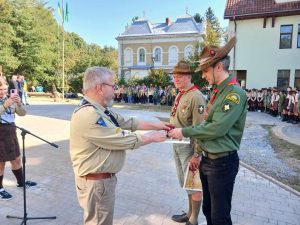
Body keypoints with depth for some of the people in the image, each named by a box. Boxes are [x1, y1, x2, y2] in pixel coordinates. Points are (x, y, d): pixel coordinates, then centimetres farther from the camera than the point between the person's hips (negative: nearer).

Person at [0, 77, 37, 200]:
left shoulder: (10, 100, 5)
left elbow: (22, 113, -2)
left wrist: (19, 103, -19)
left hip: (11, 133, 5)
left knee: (16, 159, 16)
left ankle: (21, 182, 34)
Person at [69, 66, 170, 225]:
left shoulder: (99, 110, 5)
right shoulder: (88, 115, -27)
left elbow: (127, 122, 11)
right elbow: (124, 140, -23)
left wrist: (155, 125, 10)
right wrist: (153, 137, -11)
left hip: (104, 177, 10)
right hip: (96, 181, -10)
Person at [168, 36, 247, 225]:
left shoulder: (235, 93, -18)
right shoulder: (219, 91, 10)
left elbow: (218, 128, -25)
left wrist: (185, 132, -16)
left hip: (222, 162, -8)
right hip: (208, 159, 9)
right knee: (208, 209, 23)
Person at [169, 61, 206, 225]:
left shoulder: (196, 97, -20)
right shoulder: (179, 95, 8)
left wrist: (196, 155, -23)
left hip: (189, 146, -9)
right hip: (177, 145, 9)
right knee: (186, 182, 23)